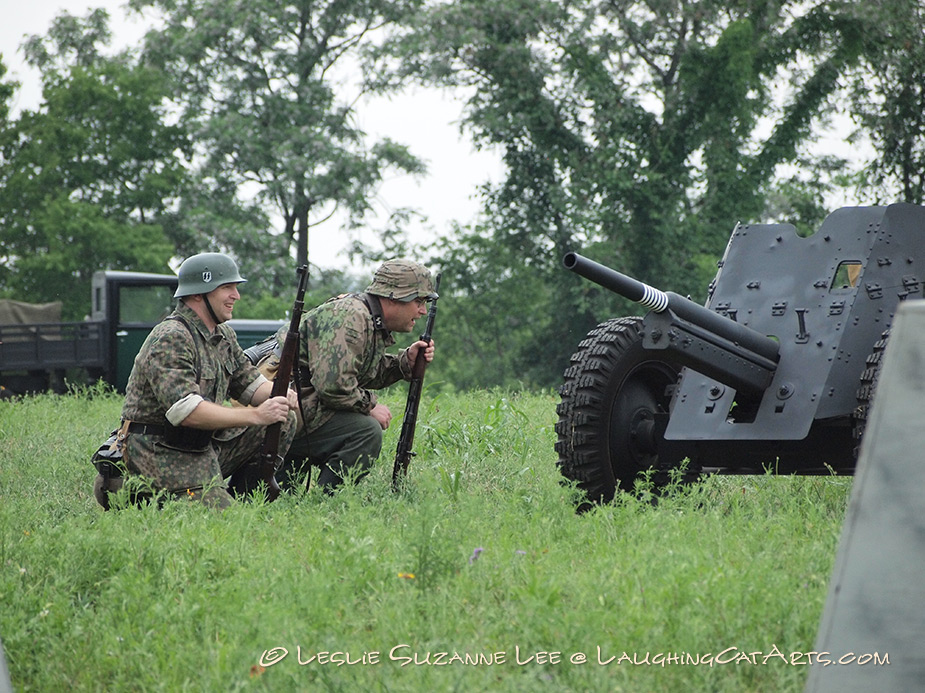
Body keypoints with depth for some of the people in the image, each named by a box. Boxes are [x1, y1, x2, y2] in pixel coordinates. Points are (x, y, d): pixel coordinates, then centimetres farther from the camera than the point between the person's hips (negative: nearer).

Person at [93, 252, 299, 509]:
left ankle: (242, 496, 10)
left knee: (284, 420, 3)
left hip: (205, 446, 9)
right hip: (161, 456, -9)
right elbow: (185, 410, -29)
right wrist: (255, 415, -29)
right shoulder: (170, 339, -19)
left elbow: (250, 382, 17)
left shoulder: (223, 335, 11)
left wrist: (280, 396, -9)